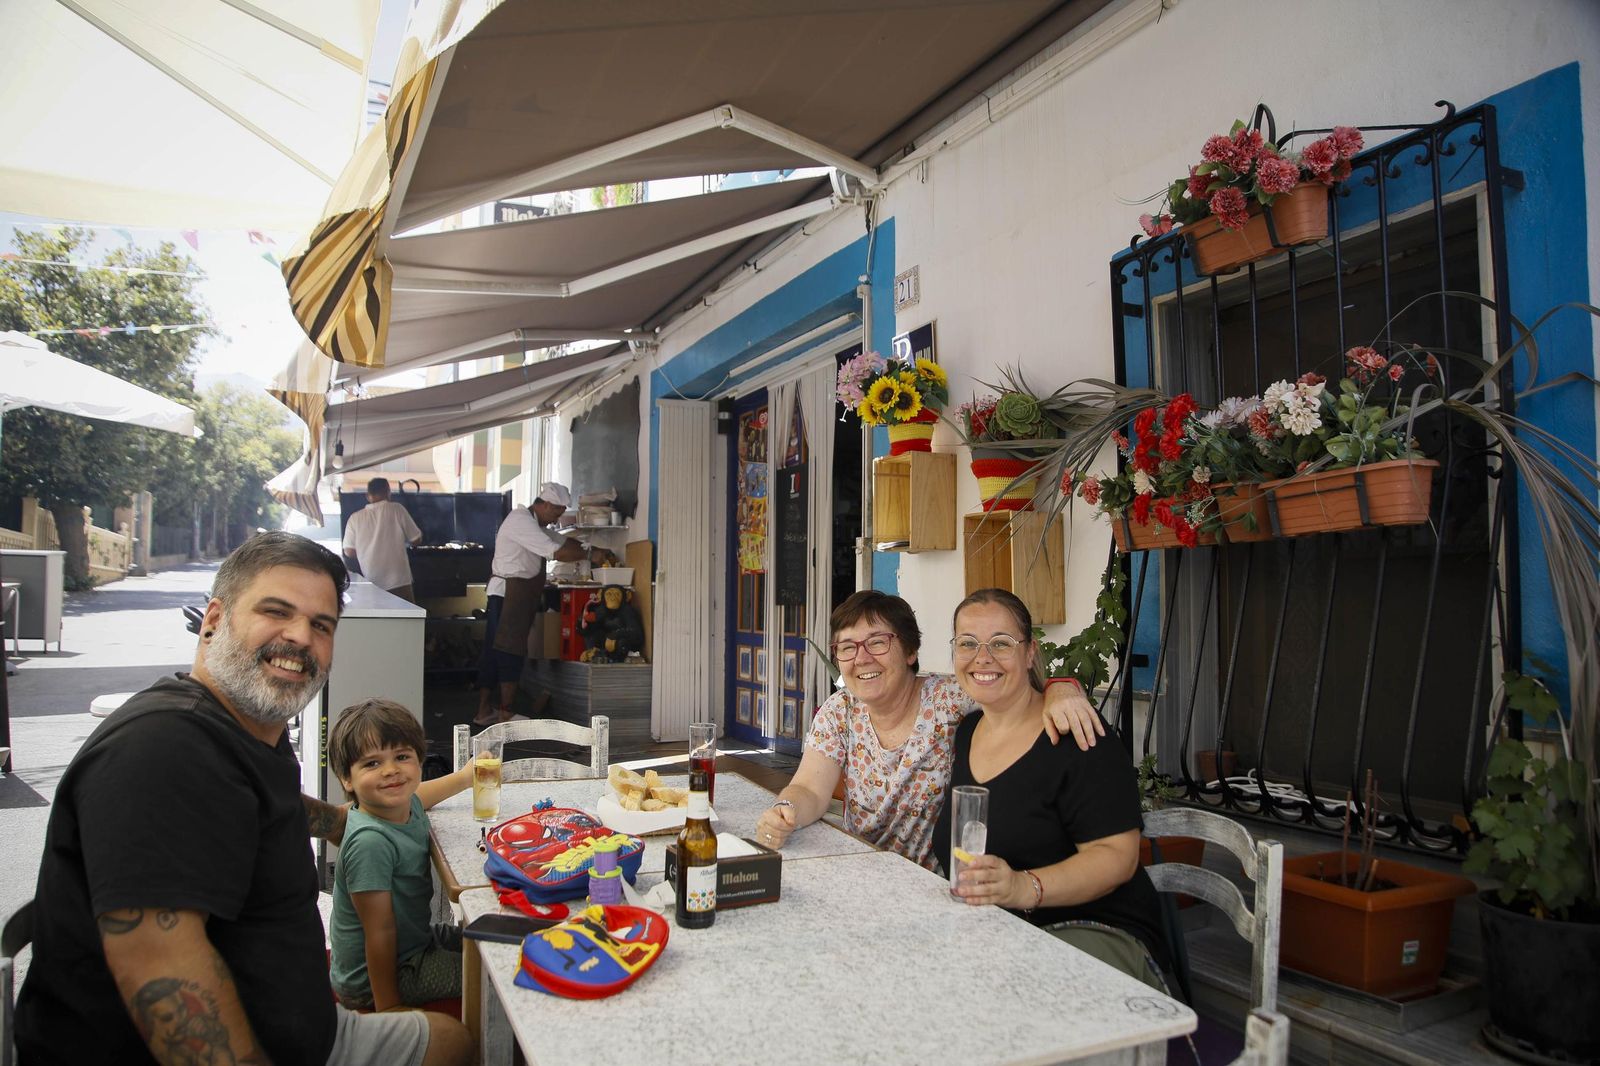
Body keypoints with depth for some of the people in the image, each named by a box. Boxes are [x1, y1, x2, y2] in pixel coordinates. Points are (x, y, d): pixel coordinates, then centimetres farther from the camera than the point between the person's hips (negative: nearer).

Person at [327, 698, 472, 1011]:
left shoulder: (408, 806, -6)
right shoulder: (371, 841, -31)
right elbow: (380, 933, -26)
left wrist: (465, 776, 30)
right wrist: (388, 1007, -20)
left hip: (415, 940, 9)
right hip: (372, 981, -9)